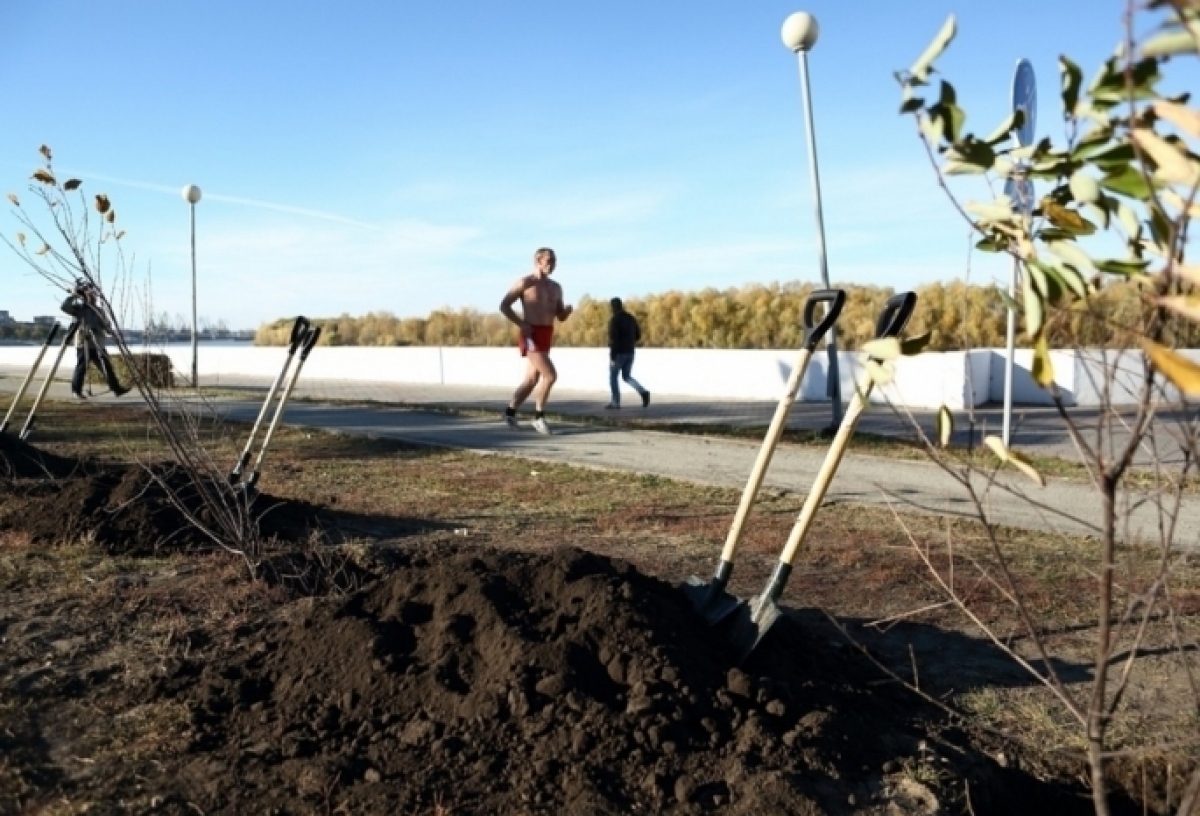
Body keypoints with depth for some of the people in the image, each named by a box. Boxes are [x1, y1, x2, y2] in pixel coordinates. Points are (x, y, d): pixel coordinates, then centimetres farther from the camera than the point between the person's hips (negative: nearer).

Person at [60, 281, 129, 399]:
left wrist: (109, 330, -5)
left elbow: (105, 326, 16)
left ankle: (116, 389, 5)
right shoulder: (79, 309, -3)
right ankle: (76, 390, 13)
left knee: (107, 367, 4)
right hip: (84, 345, -6)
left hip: (98, 345, 6)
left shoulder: (98, 310, 14)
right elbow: (65, 307, -18)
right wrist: (73, 295, -19)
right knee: (81, 367, -1)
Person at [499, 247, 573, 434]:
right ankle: (539, 416, -4)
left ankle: (510, 412, 27)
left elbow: (561, 316, 19)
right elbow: (504, 306, -5)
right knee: (550, 375, -16)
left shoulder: (555, 287, 15)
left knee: (531, 379, 13)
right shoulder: (525, 282, -4)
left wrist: (568, 310, -4)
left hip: (547, 335, 7)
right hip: (531, 335, -7)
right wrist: (521, 324, -14)